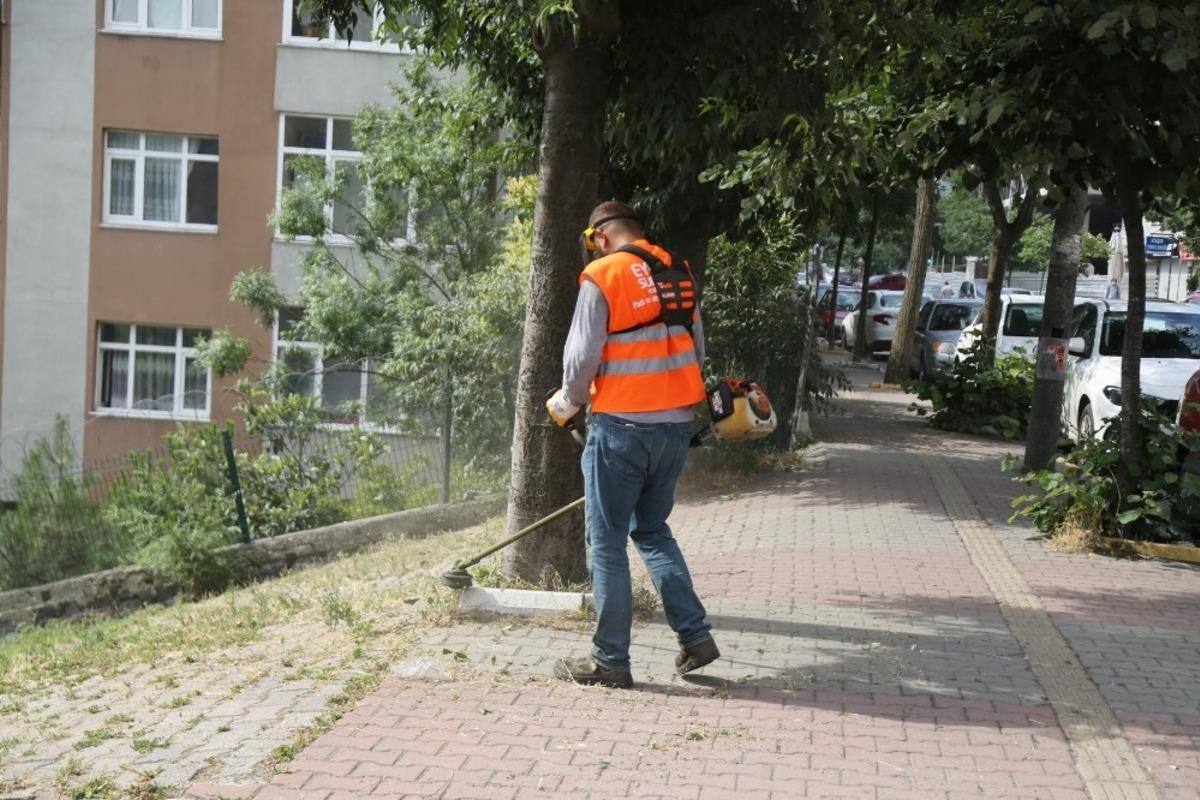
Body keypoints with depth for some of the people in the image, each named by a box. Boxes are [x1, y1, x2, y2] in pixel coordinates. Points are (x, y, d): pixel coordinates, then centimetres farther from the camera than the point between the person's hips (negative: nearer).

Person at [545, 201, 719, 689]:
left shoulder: (602, 277, -10)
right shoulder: (679, 273, 8)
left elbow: (583, 356, -11)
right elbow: (696, 350, 13)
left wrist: (566, 403, 8)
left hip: (622, 428, -6)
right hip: (676, 425, 6)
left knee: (607, 543, 4)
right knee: (652, 530, 21)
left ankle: (611, 659, 8)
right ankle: (694, 635, 16)